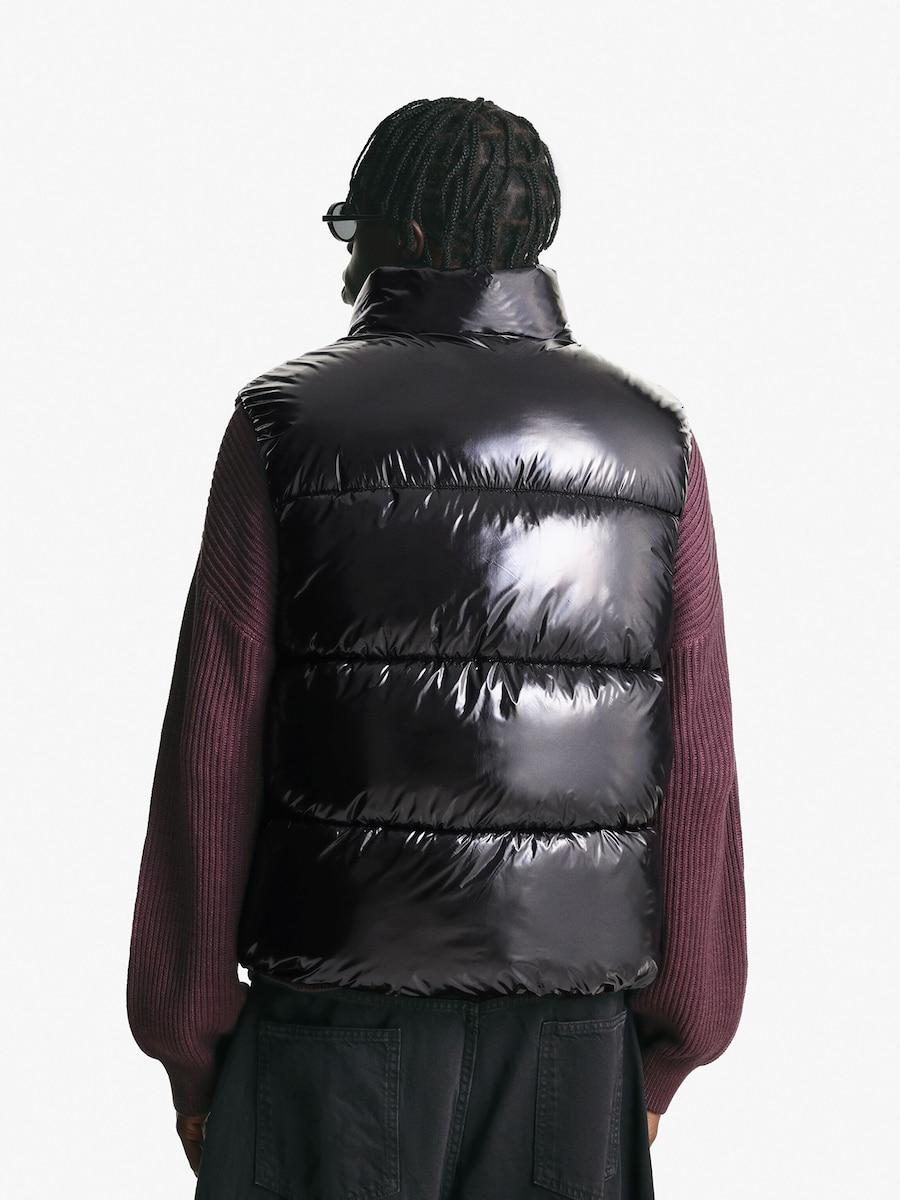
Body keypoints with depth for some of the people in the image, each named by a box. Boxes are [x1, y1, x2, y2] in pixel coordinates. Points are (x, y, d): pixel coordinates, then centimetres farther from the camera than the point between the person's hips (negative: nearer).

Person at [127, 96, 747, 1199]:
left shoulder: (285, 425, -3)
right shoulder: (655, 441, 2)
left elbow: (210, 757, -5)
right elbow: (699, 773, 1)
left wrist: (189, 1045, 3)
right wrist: (669, 1045, 10)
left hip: (338, 1005, -2)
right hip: (574, 1024, 2)